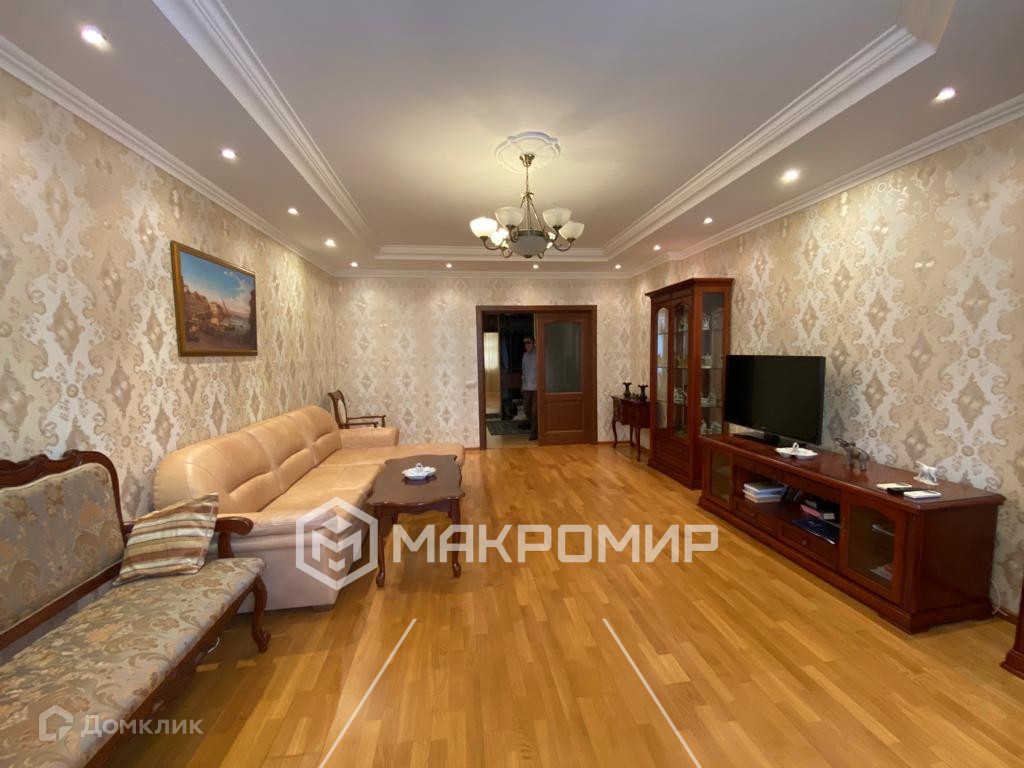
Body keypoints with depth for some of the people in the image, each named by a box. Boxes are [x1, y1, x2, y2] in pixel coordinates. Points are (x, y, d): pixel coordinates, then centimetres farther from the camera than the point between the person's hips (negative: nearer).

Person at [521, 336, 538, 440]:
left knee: (535, 411, -2)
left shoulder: (538, 354, -9)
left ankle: (534, 433, 9)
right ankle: (536, 427, 33)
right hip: (526, 387, 7)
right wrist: (523, 385, 17)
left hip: (536, 387, -7)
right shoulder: (525, 355, 11)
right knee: (526, 408, 11)